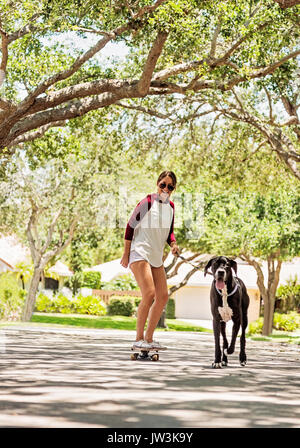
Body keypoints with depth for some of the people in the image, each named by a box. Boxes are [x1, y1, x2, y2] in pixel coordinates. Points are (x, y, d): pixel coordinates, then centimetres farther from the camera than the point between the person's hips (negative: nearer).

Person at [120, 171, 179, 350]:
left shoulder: (171, 206, 12)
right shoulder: (148, 202, -9)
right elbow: (131, 225, -6)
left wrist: (173, 244, -1)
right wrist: (126, 253, -7)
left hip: (156, 257, 8)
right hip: (140, 253, -8)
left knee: (163, 296, 5)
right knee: (149, 294, -20)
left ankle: (149, 338, 14)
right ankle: (138, 339, -12)